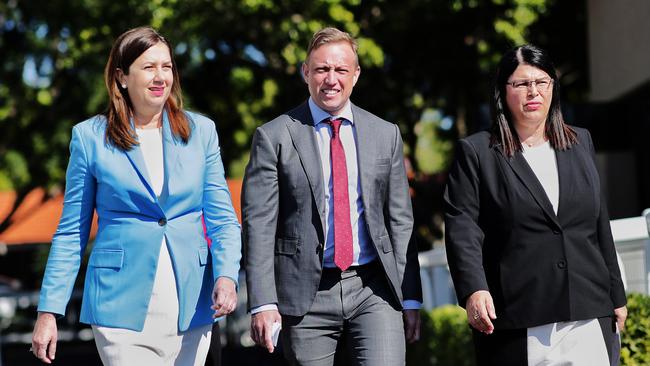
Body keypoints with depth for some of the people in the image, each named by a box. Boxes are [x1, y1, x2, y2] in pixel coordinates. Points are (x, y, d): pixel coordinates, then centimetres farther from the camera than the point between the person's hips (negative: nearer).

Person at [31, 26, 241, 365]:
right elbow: (71, 232, 5)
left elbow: (222, 218, 6)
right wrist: (49, 312, 0)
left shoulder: (201, 131, 7)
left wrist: (227, 276, -13)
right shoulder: (90, 137, 1)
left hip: (191, 309, 3)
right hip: (124, 308, -3)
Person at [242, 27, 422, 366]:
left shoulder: (386, 135, 10)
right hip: (306, 294, -2)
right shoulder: (274, 137, 0)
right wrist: (262, 302, -12)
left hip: (373, 289, 2)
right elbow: (258, 224, -4)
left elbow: (400, 220, 12)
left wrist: (410, 298, 7)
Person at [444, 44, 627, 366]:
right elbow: (462, 228, -6)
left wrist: (616, 296, 19)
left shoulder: (580, 143, 17)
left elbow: (599, 224, 19)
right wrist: (473, 290, -21)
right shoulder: (476, 153, 4)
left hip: (588, 318, 4)